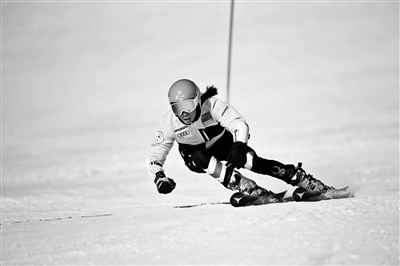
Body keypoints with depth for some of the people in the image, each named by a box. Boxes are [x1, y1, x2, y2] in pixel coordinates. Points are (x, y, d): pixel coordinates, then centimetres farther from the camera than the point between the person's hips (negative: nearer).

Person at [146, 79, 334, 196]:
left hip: (223, 143, -1)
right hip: (195, 156, 2)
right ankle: (253, 191, -40)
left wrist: (239, 147, -56)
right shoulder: (169, 123, -26)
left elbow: (239, 124, -38)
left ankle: (310, 184, -24)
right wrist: (159, 179, -35)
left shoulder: (211, 105, -33)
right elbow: (154, 157, -17)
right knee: (203, 159, -35)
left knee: (252, 161, -27)